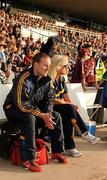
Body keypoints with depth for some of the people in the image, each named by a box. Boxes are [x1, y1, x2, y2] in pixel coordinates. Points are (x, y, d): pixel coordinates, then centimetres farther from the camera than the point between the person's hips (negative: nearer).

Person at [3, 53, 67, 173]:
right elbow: (21, 104, -32)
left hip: (33, 109, 7)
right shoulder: (24, 79, -27)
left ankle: (57, 152, 4)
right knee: (30, 118, -37)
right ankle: (29, 159, -33)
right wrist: (42, 115, -31)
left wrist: (48, 114, -17)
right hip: (14, 109, -7)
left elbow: (48, 99, 4)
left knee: (56, 116, -7)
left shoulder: (46, 79, -3)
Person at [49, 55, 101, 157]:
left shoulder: (61, 79, 9)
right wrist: (69, 105, -14)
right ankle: (84, 133, -17)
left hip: (61, 108, 7)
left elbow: (66, 95, 8)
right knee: (69, 108, -29)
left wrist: (72, 105, -10)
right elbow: (52, 100, -20)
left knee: (67, 118, -24)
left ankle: (69, 148, -20)